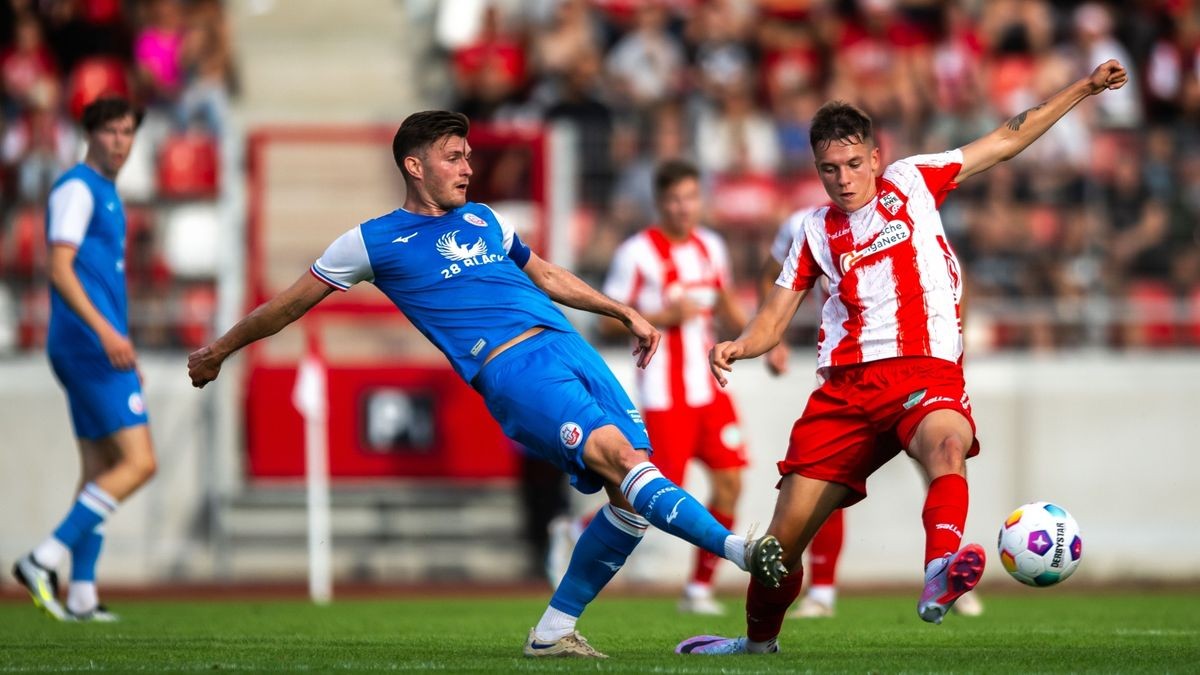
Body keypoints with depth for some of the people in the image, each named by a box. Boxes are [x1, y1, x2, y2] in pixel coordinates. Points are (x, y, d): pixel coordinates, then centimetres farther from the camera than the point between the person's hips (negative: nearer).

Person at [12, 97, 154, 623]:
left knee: (100, 471, 9)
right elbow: (60, 269, -18)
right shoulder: (76, 189, -9)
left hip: (101, 347, 10)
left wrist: (123, 351, 26)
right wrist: (107, 333, -27)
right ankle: (45, 560, -17)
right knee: (138, 462, -14)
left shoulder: (106, 195, 21)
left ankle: (80, 595, 8)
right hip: (88, 344, -10)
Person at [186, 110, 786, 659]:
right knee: (620, 458, -27)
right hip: (511, 370, -7)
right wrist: (219, 350, 26)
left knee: (632, 499, -6)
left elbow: (543, 274, 40)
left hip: (571, 348, 7)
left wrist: (625, 314, 39)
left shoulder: (483, 221, 25)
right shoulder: (374, 242, 8)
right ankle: (737, 548, -36)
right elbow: (289, 305, 18)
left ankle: (552, 632, 5)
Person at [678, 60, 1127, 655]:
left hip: (925, 374, -3)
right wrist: (737, 347, -4)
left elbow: (1007, 139, 18)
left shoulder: (912, 182, 13)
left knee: (947, 445, -40)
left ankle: (941, 572, -64)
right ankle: (759, 640, 24)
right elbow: (773, 320, 18)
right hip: (845, 385, 3)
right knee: (784, 536, -2)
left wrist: (1085, 88, 15)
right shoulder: (816, 233, 17)